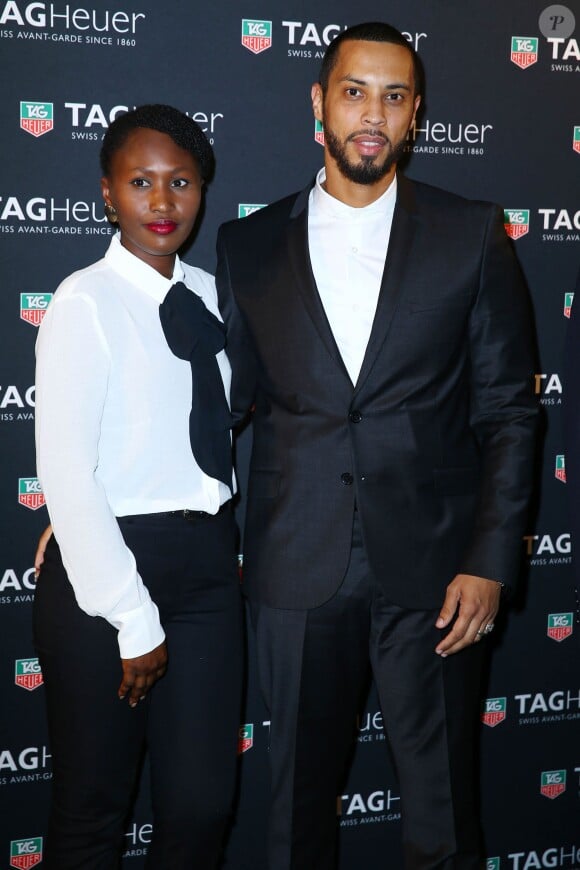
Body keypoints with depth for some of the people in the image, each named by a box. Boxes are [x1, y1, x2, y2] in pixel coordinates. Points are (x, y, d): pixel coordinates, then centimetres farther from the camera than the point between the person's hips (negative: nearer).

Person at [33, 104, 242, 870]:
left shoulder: (210, 297, 7)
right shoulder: (85, 303, -11)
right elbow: (66, 474, -15)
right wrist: (134, 619, -13)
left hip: (208, 562, 5)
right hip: (107, 564, -5)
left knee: (203, 803, 12)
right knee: (93, 808, 10)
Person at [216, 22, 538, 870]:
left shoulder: (473, 237, 2)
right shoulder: (248, 246, 5)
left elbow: (507, 411, 1)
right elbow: (223, 401, 9)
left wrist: (490, 561, -5)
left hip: (431, 568, -1)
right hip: (297, 569, 1)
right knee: (300, 800, 15)